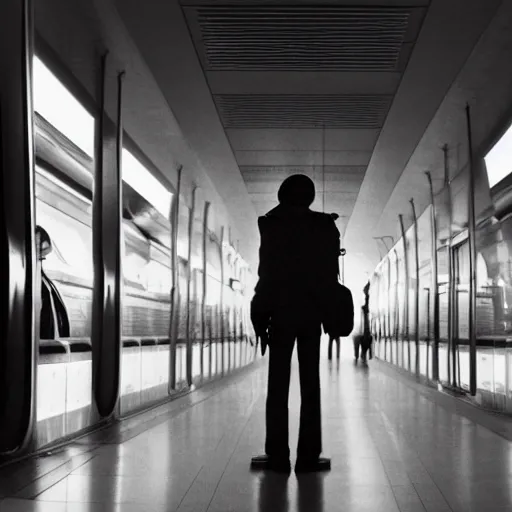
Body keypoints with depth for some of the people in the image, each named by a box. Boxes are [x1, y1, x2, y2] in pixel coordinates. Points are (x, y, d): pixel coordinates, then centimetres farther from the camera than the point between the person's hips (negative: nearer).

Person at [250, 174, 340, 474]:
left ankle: (278, 456, -2)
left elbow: (266, 273, -6)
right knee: (310, 385, 3)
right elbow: (332, 274, 1)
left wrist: (260, 316, -2)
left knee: (278, 385, 1)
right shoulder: (326, 227, 2)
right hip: (313, 312, 1)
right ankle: (309, 457, 1)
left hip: (281, 311, -1)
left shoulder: (273, 226, -3)